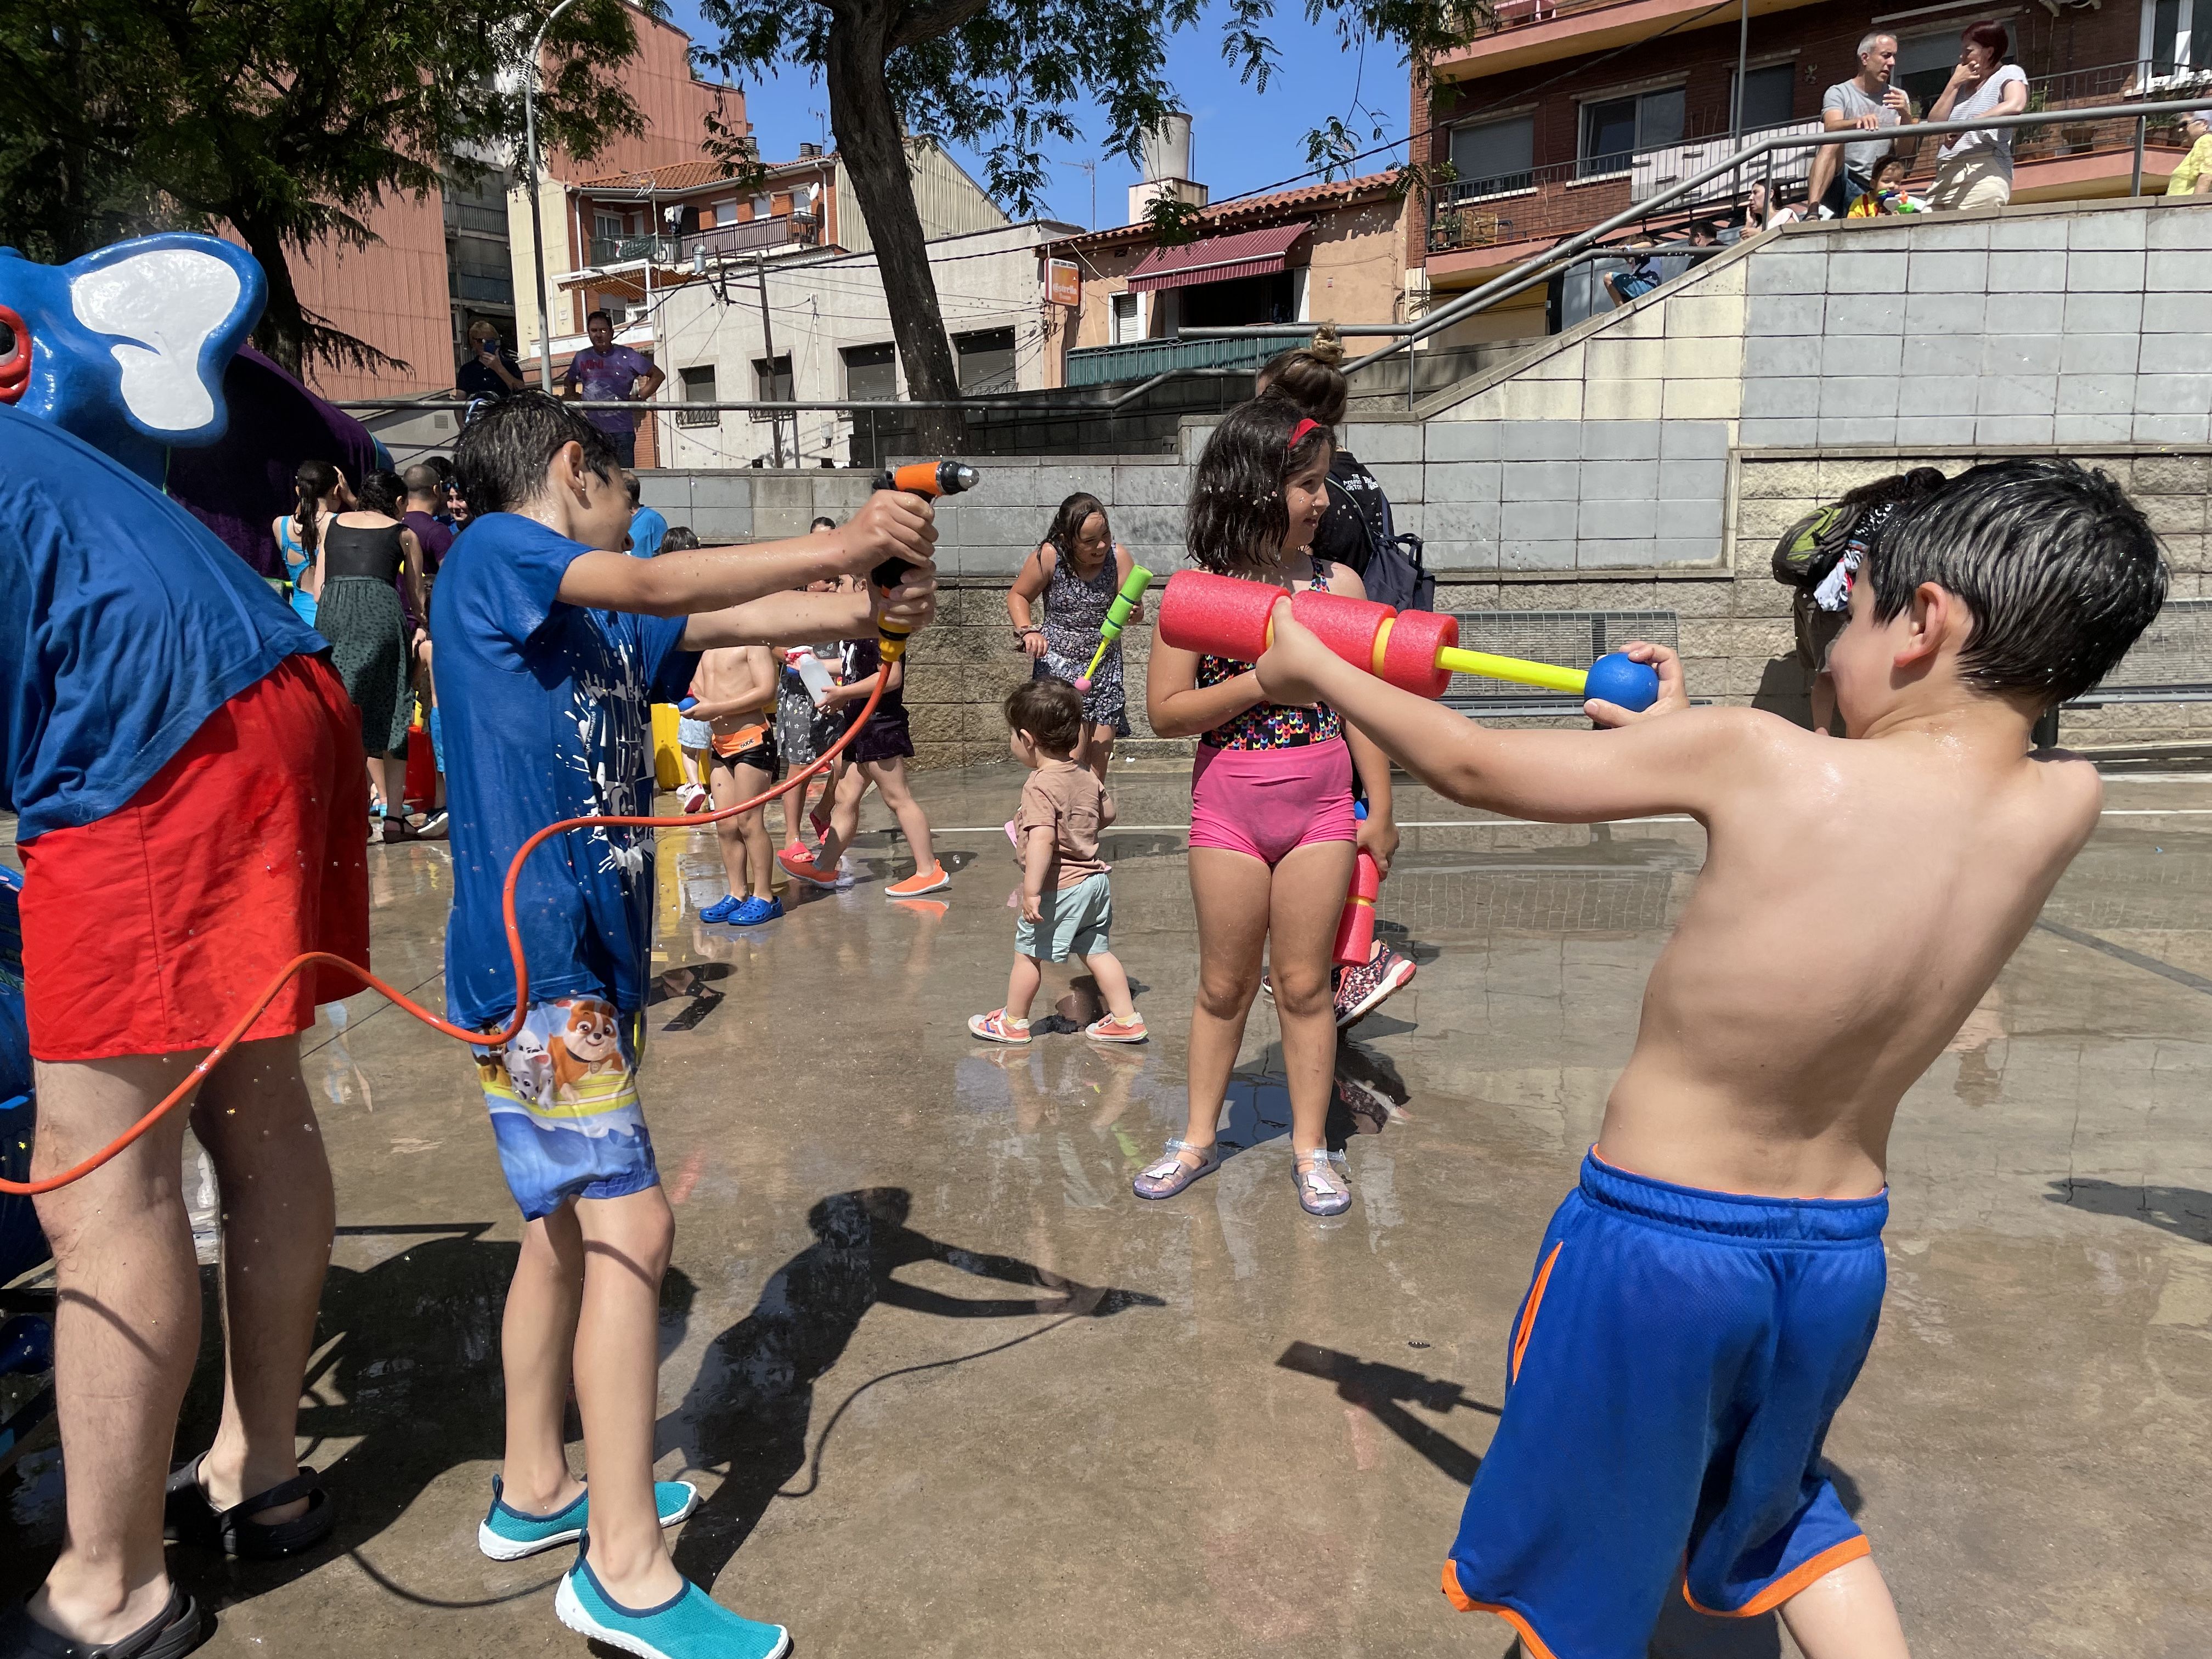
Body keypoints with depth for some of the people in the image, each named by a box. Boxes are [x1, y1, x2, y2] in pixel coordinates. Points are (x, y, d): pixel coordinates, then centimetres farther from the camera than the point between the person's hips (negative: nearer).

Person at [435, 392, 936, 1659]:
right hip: (535, 958, -9)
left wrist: (869, 610, -12)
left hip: (595, 957, 9)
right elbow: (662, 586, -18)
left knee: (571, 1222, 16)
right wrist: (843, 544, -17)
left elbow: (741, 622, 6)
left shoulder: (610, 625, 19)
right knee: (629, 1223, -11)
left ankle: (536, 1491, 32)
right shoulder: (493, 552, -3)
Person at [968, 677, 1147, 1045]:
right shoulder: (1087, 776, 5)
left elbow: (1042, 839, -30)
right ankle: (1126, 1019, 18)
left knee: (1028, 953, 8)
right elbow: (1107, 814, 20)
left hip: (1059, 887, -8)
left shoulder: (1040, 785, -20)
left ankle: (1013, 1021, 22)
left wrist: (1031, 890, -31)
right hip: (1095, 879, 8)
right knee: (1096, 951, 17)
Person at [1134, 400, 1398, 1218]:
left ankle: (1310, 1146, 22)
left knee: (1303, 985, 8)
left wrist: (1380, 809, 3)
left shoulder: (1338, 585, 0)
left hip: (1321, 810, 1)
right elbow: (1166, 711, -10)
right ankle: (1199, 1137, 27)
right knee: (1224, 985, 11)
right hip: (1228, 811, -1)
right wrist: (1262, 679, -19)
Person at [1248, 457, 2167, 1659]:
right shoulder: (2061, 808, -11)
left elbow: (1476, 768, -14)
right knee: (1777, 1511, 33)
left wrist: (1309, 669, 0)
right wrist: (1691, 742, 15)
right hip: (1841, 1249, 6)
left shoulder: (1765, 763, -24)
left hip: (1657, 1239, -5)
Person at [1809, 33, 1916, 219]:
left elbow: (1906, 152, 3)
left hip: (1871, 192, 4)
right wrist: (1859, 121, -40)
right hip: (1837, 181, -4)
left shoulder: (1898, 98, 15)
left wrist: (1907, 117, -17)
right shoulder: (1838, 93, 5)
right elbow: (1831, 128, -18)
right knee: (1834, 140, -31)